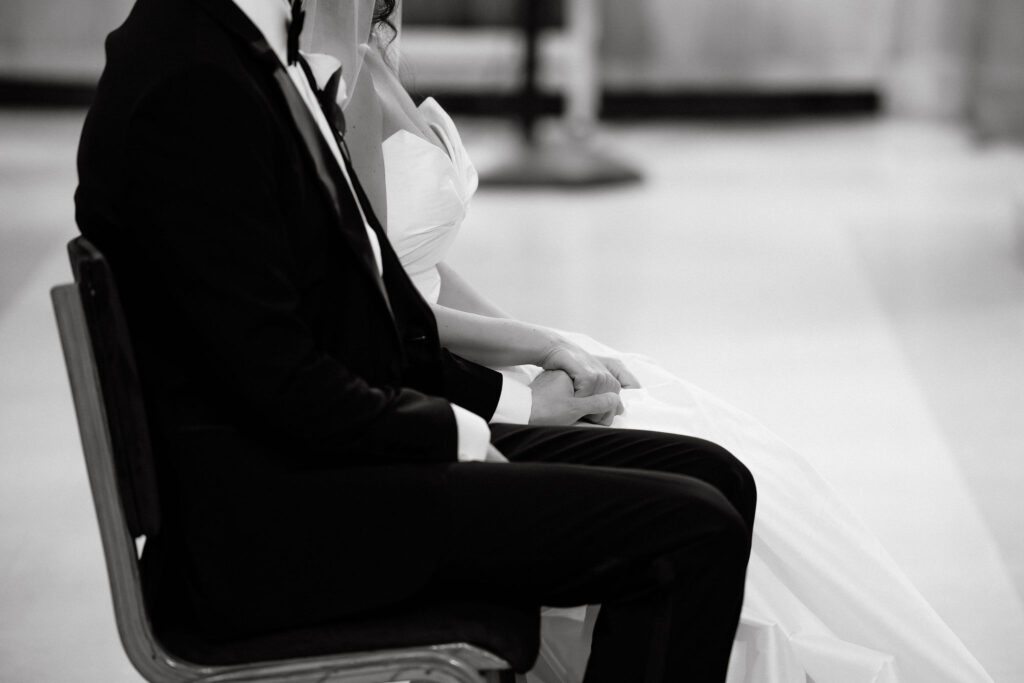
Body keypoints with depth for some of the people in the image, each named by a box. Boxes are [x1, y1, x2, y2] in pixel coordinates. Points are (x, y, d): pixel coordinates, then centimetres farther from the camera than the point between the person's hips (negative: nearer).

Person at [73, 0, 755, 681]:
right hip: (272, 513, -11)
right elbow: (276, 378, -22)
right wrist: (454, 432, -9)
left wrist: (510, 398, 12)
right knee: (691, 533, -16)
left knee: (712, 477, 7)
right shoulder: (190, 87, -21)